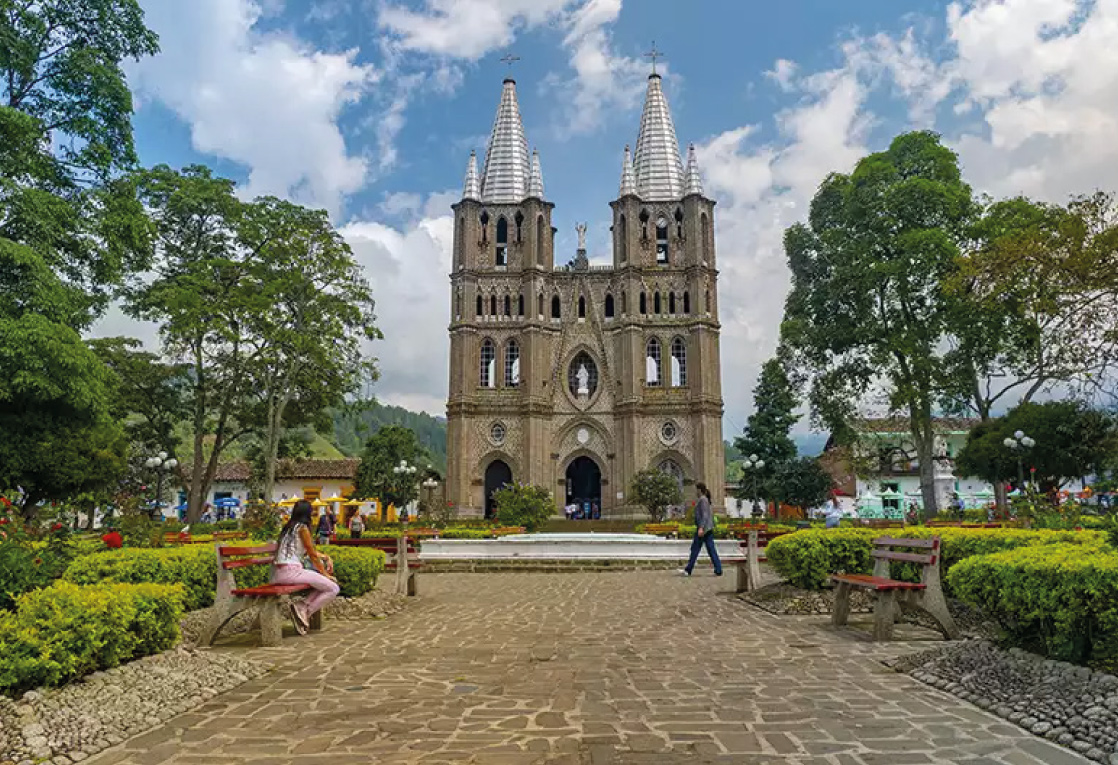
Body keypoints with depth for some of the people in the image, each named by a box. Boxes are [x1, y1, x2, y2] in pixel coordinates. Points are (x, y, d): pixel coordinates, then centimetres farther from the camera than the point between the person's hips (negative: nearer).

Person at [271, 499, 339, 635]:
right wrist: (326, 574, 6)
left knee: (325, 584, 18)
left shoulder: (288, 527, 20)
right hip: (290, 571, -9)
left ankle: (302, 607, 3)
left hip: (278, 573, 9)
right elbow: (312, 555, -3)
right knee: (333, 589, -8)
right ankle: (304, 611, -8)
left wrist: (325, 557, 20)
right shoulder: (302, 528, -6)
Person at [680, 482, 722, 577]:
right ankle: (718, 570, 3)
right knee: (711, 549, 6)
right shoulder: (706, 499, 16)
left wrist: (701, 528, -25)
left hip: (703, 528, -9)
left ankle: (688, 570, 6)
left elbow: (705, 515, -20)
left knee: (695, 548, -1)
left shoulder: (702, 499, -13)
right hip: (709, 529, 9)